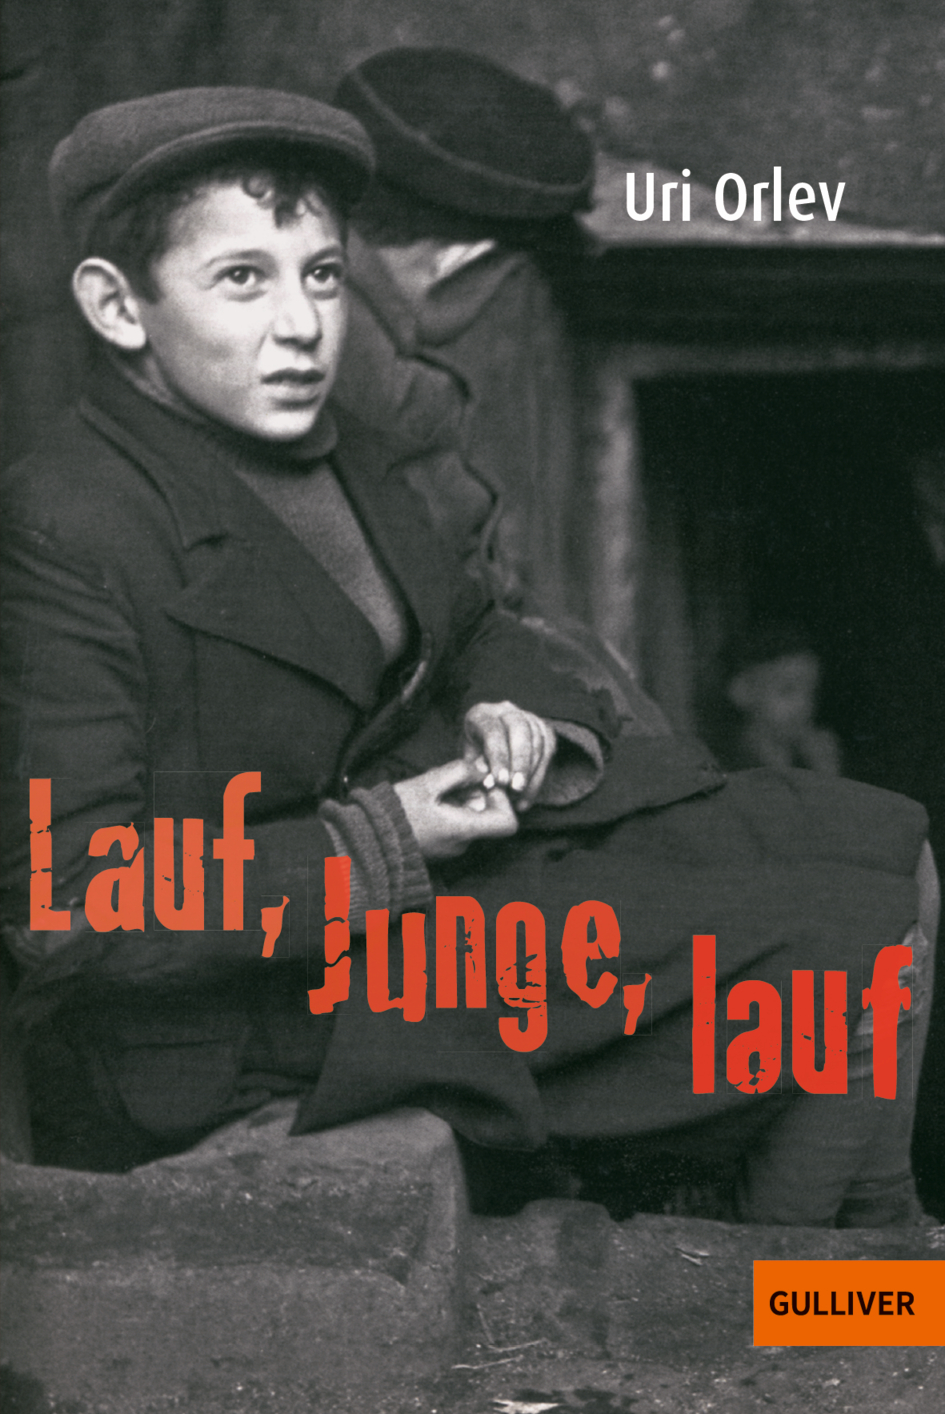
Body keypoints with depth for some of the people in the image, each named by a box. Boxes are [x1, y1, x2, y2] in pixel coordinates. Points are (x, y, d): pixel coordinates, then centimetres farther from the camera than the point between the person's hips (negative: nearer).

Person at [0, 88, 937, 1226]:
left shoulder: (340, 458, 4)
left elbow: (469, 632, 21)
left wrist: (511, 717, -4)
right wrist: (374, 850, -23)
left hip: (419, 852, 9)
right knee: (820, 957, -12)